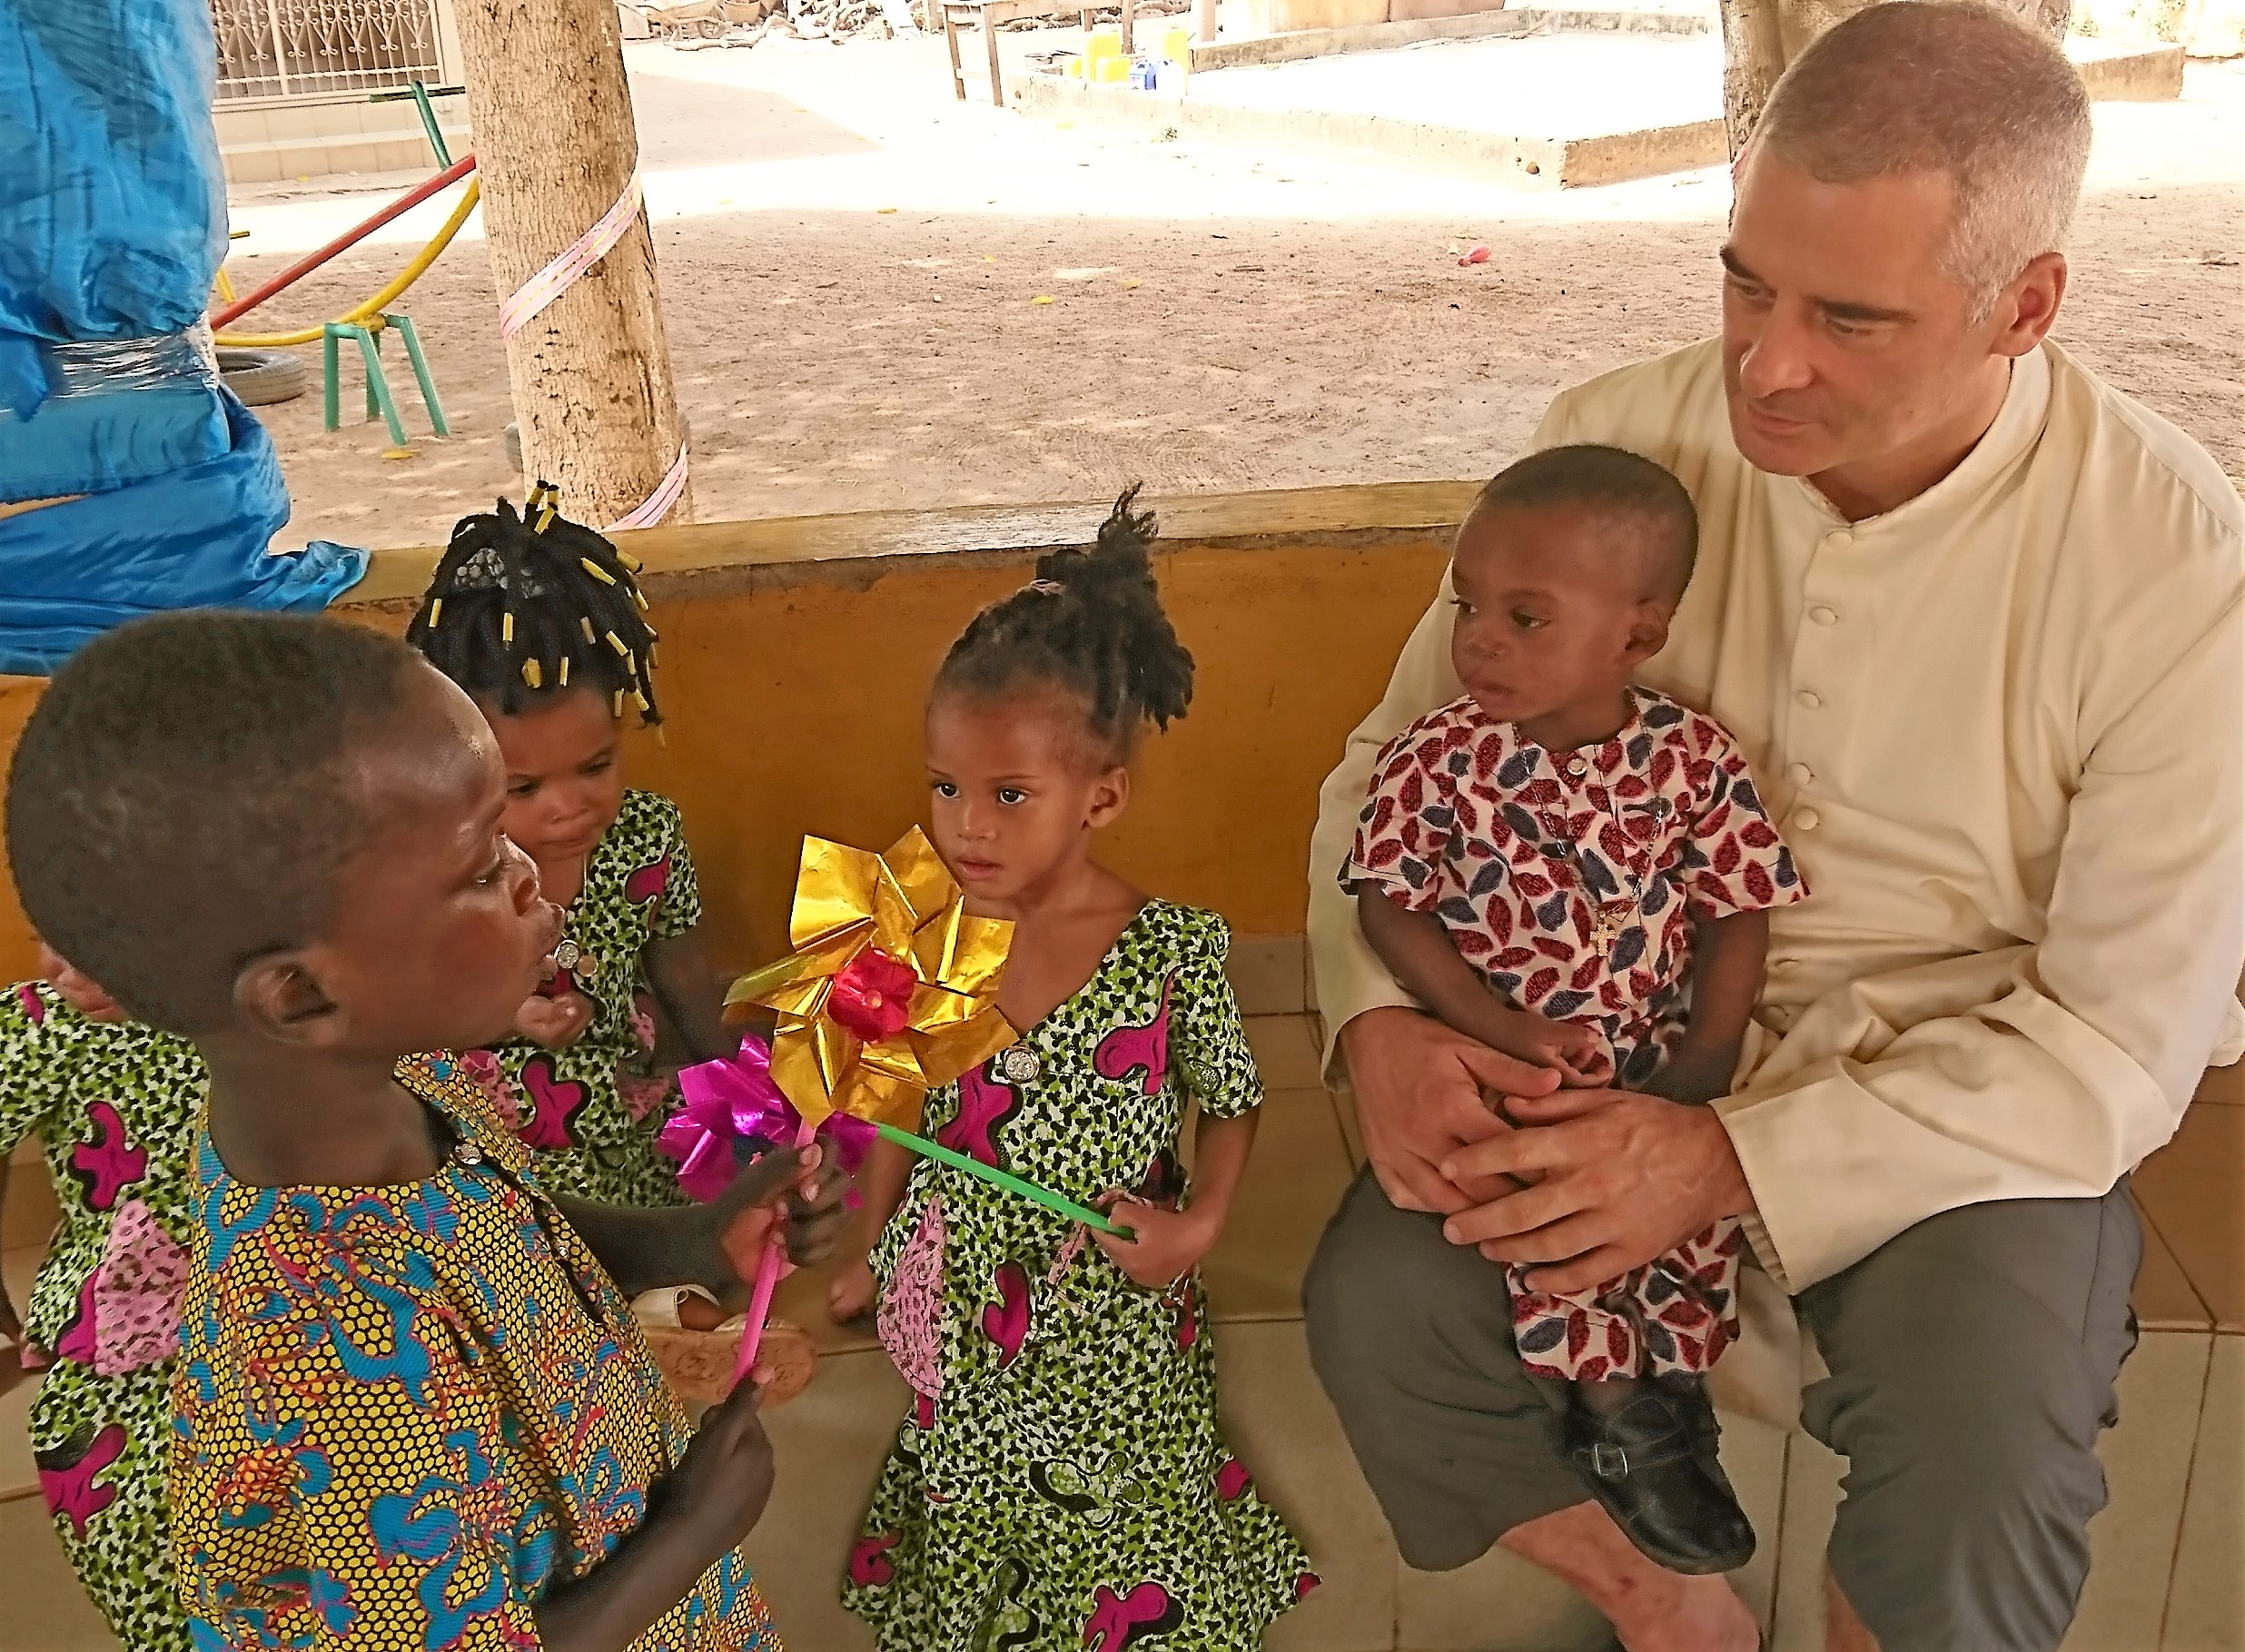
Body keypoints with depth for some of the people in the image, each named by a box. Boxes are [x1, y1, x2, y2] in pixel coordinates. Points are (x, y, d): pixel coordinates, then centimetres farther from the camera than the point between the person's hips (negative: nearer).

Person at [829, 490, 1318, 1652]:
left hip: (1117, 1316, -2)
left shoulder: (1171, 953, -19)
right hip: (965, 1311, 2)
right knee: (974, 1513, 21)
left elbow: (1231, 1102, -4)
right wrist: (870, 1257, 7)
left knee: (1122, 1516, 16)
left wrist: (1200, 1223, -18)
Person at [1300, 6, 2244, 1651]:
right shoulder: (1619, 442, -11)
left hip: (1969, 1090, -2)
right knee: (1378, 1306, -19)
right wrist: (1385, 1016, -20)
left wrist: (1737, 1161, -25)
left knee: (1975, 1480, -27)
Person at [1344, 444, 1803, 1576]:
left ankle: (1667, 1390, 1)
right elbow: (1391, 908, -8)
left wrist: (1706, 1057, -11)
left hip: (1653, 1060, 2)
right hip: (1500, 1060, -1)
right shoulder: (1436, 758, -7)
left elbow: (1736, 913, 1)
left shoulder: (1694, 760, -4)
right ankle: (1615, 1407, -6)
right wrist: (1497, 1026, -17)